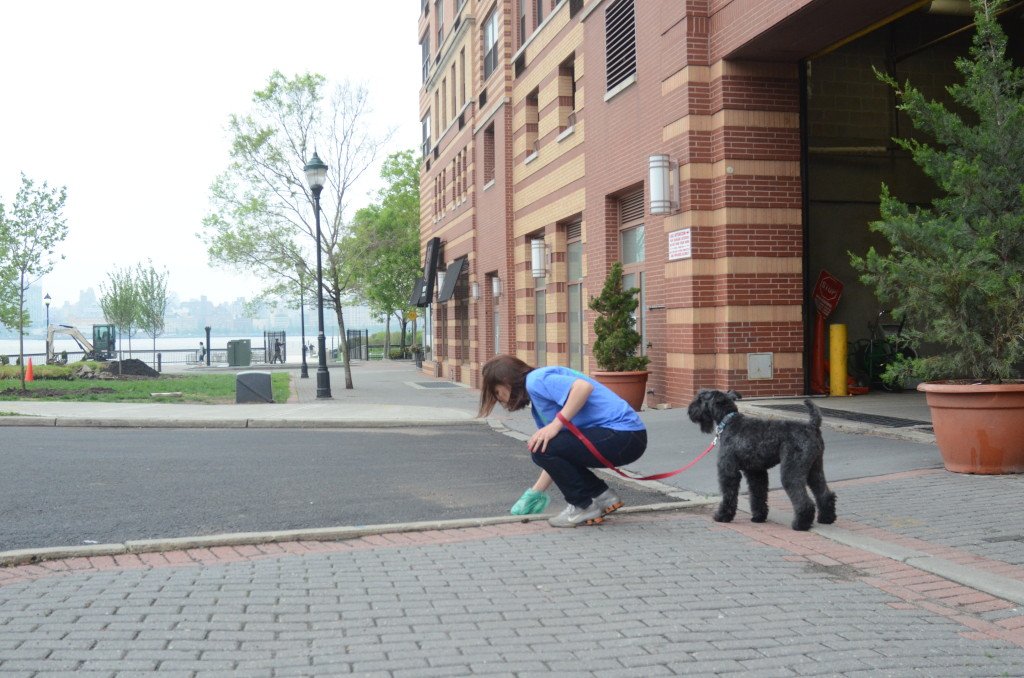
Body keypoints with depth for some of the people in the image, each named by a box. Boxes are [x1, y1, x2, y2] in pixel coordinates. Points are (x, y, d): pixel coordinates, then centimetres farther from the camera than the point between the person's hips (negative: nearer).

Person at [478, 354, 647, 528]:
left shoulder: (536, 380, -9)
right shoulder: (537, 403, 21)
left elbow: (584, 386, -26)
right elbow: (554, 458, 23)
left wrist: (556, 425, -22)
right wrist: (535, 493, 26)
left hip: (624, 436, -10)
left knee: (542, 448, -14)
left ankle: (584, 507, 0)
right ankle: (602, 496, 22)